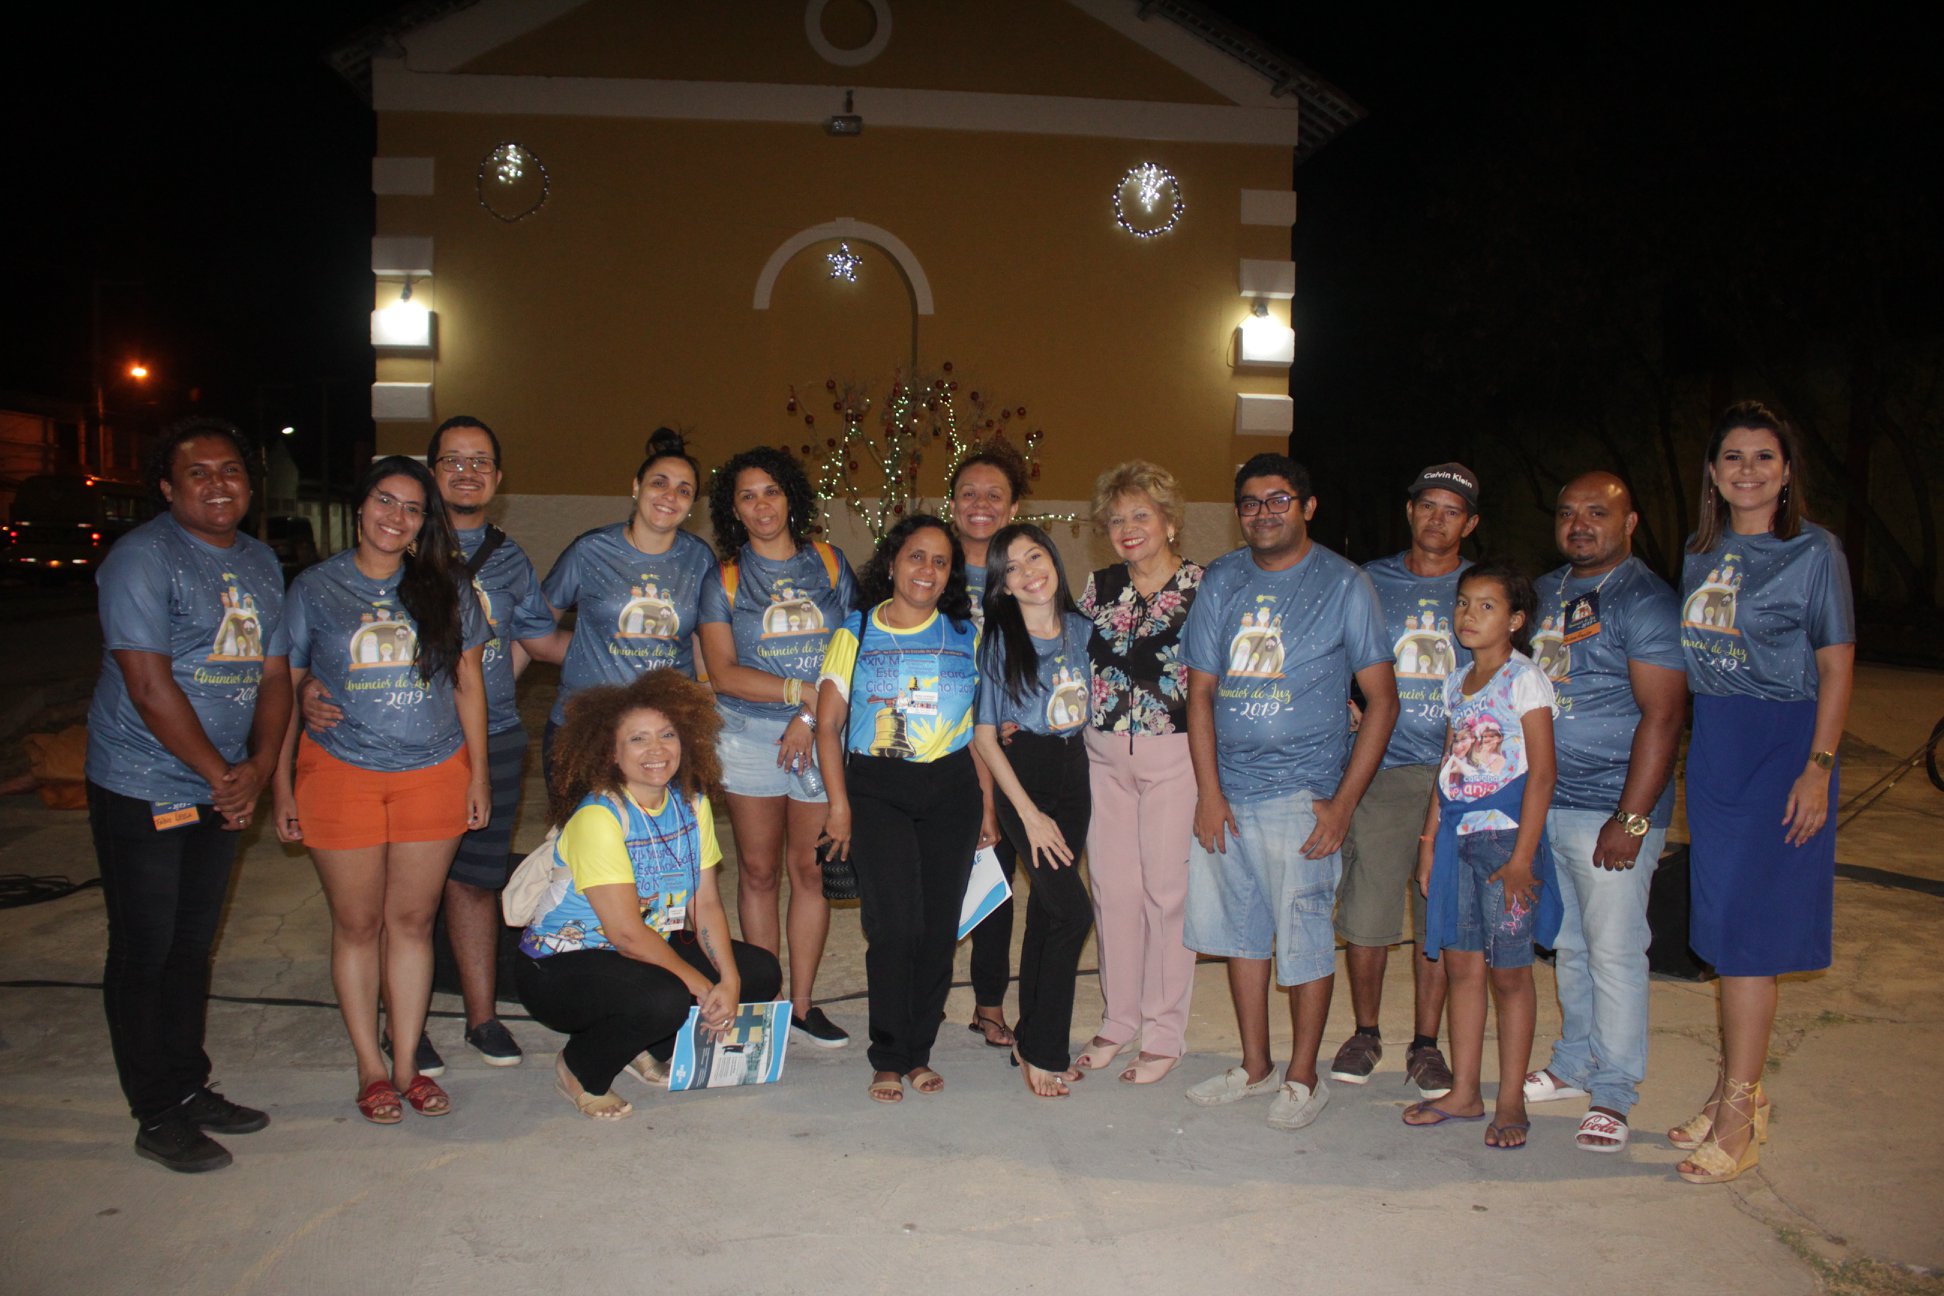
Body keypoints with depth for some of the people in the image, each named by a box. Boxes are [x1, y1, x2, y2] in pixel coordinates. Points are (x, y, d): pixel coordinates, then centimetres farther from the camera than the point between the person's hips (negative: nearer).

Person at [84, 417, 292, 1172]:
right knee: (144, 953, 3)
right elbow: (150, 689, -18)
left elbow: (274, 675, 9)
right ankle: (157, 1117, 14)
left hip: (222, 791, 7)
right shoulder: (143, 558, -13)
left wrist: (257, 769, -6)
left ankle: (190, 1087, 29)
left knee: (193, 946, 16)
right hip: (143, 791, -6)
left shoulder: (260, 563, 10)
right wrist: (221, 776, -13)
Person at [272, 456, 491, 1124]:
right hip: (340, 773, -1)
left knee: (412, 919, 7)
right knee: (357, 923, 6)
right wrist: (283, 786, 2)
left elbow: (468, 685, 9)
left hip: (433, 773, 1)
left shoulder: (446, 587, 5)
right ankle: (371, 1068, 19)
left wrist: (479, 773, 6)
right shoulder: (315, 588, 2)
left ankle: (407, 1062, 19)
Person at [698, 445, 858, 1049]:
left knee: (811, 870, 3)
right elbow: (723, 673, -4)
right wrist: (807, 690, -12)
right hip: (749, 736, 0)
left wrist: (811, 716, -9)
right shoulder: (724, 580, 5)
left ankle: (803, 1004, 14)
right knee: (758, 871, 5)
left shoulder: (830, 565, 6)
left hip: (821, 736, 0)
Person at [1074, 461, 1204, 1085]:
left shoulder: (1203, 586, -4)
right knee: (1112, 887, 9)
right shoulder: (1098, 587, 9)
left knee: (1167, 889, 1)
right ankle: (1119, 1021, 24)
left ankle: (1164, 1033, 15)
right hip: (1104, 753, 4)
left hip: (1175, 753, -4)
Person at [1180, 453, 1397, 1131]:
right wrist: (1208, 791, -3)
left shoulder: (1344, 585, -3)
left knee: (1304, 935, 2)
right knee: (1240, 928, 12)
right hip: (1226, 789, 4)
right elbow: (1201, 691, 7)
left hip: (1303, 793, -4)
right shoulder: (1221, 581, 7)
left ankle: (1303, 1077, 18)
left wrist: (1343, 802, -10)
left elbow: (1382, 700, -3)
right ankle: (1254, 1065, 27)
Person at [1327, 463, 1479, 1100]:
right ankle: (1365, 1032, 20)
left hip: (1457, 777, 0)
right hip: (1380, 769, 0)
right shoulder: (1369, 582, 8)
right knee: (1365, 910, 0)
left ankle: (1426, 1043, 20)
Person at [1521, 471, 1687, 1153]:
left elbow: (1663, 716, -15)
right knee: (1567, 946, 16)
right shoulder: (1544, 593, 13)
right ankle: (1574, 1065, 31)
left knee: (1614, 952, 0)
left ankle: (1613, 1094, 12)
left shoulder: (1645, 601, -10)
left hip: (1612, 811, -7)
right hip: (1542, 805, 7)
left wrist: (1631, 820, -19)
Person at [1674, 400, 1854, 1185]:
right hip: (1712, 744, 6)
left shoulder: (1814, 551, -5)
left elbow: (1835, 664, -7)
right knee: (1723, 921, 9)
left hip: (1783, 742, -5)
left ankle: (1737, 1115, 1)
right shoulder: (1701, 552, 11)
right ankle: (1737, 1094, 20)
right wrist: (1695, 744, 8)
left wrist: (1819, 767, -14)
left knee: (1747, 921, -7)